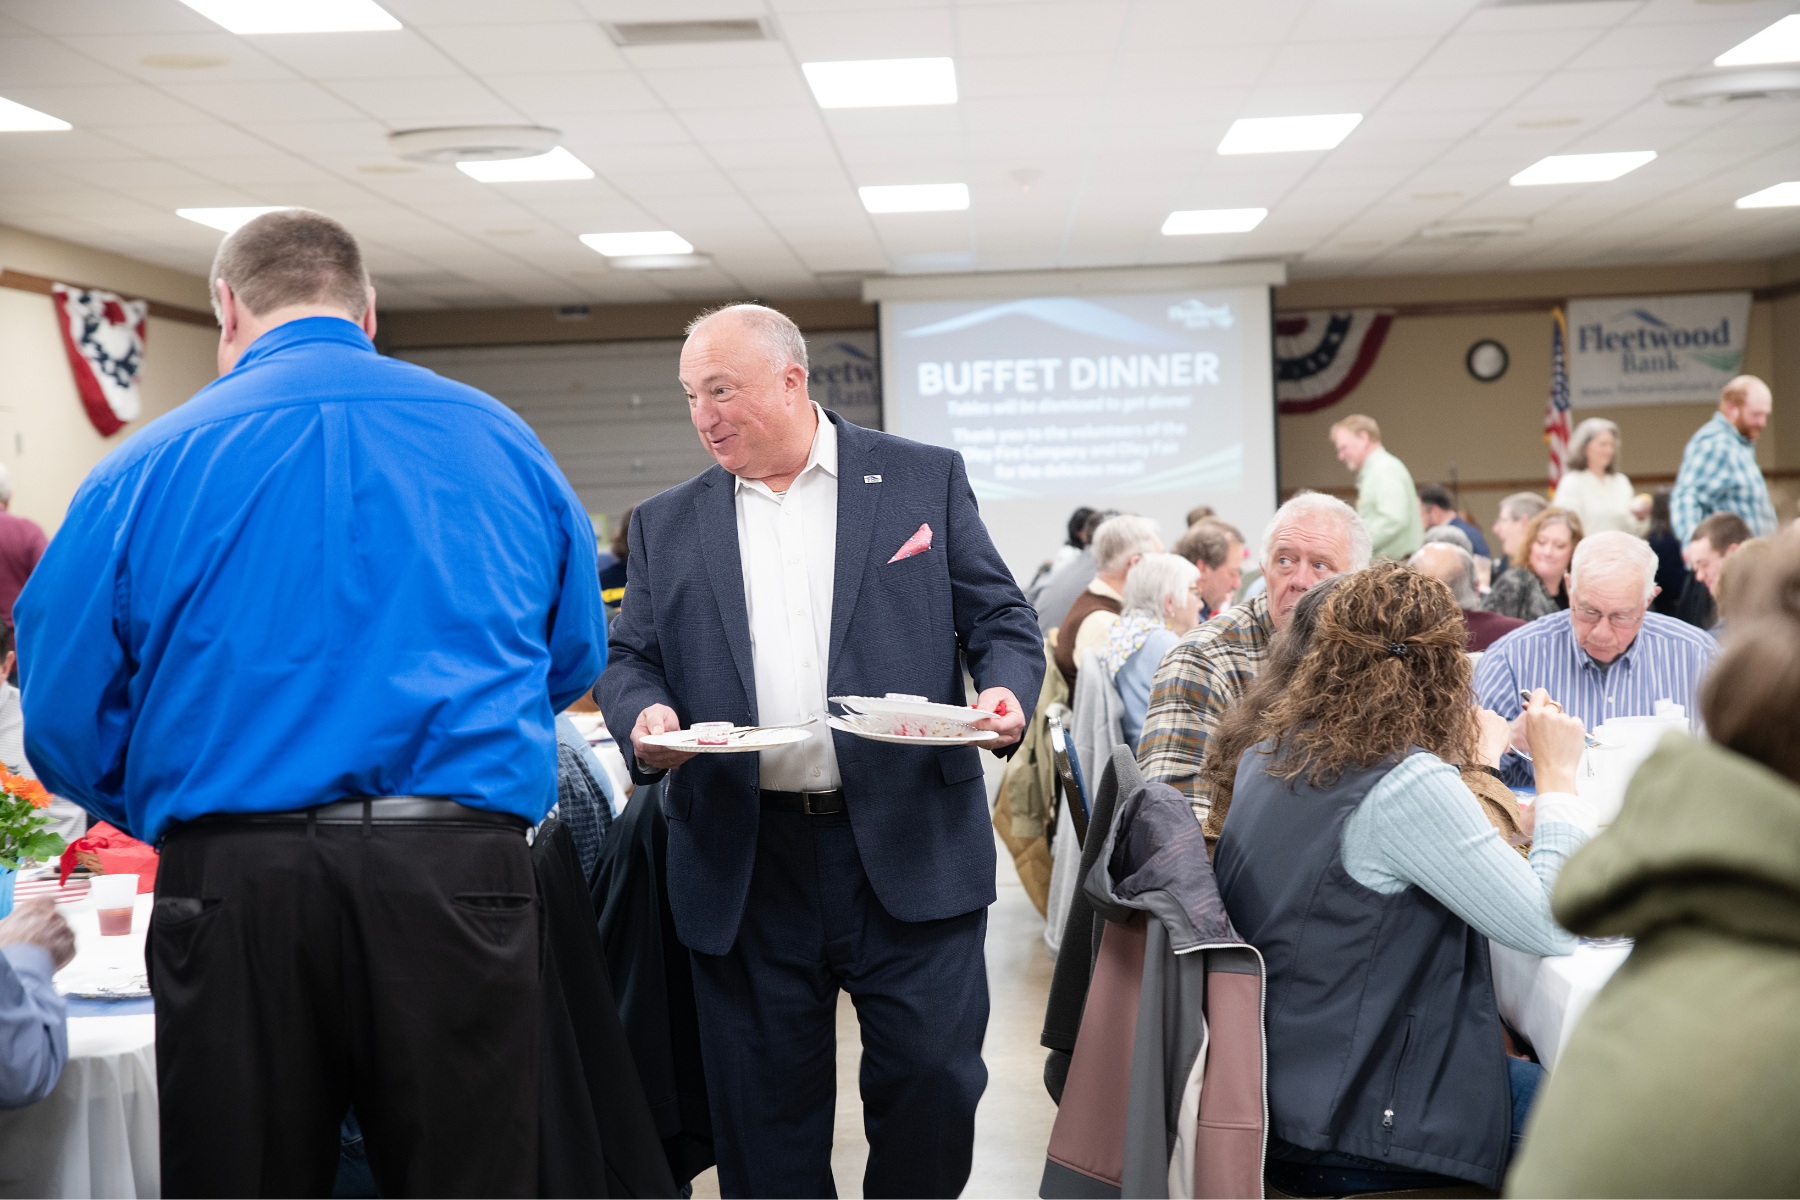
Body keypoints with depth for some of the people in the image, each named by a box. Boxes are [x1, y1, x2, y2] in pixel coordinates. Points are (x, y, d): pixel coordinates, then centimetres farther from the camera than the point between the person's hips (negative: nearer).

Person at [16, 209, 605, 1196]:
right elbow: (575, 659, 19)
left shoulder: (150, 464, 2)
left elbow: (64, 719, 3)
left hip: (233, 889, -1)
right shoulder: (501, 439, 9)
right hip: (461, 880, 1)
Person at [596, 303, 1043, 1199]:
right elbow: (631, 659, 12)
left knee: (932, 1082, 2)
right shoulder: (666, 525, 12)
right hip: (746, 870, 2)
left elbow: (1002, 619, 6)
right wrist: (644, 717, -10)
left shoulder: (924, 480, 6)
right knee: (765, 1120, 8)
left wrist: (1007, 691, -15)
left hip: (910, 850, -2)